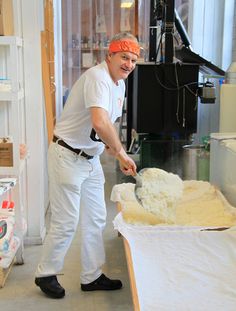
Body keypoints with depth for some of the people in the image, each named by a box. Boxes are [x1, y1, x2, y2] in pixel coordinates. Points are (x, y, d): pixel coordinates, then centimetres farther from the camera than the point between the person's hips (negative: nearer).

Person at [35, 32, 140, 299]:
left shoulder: (120, 83, 10)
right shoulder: (97, 77, -22)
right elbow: (100, 122, -37)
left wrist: (115, 154, 11)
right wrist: (121, 153, -27)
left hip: (90, 158, 9)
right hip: (67, 156, -9)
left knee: (96, 220, 13)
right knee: (65, 223, -1)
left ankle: (91, 276, 27)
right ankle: (45, 275, 20)